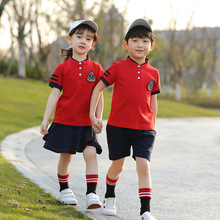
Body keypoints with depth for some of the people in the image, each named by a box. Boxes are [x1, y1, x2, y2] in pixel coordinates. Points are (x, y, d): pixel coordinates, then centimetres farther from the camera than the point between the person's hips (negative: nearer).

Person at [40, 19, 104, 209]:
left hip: (87, 123, 1)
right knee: (66, 156, 7)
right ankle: (64, 189, 28)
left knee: (91, 153, -14)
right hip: (65, 120, -1)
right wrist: (45, 120, -2)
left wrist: (98, 119, 1)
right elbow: (54, 95, 0)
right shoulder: (63, 68, 0)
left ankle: (92, 193, -13)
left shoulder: (96, 69, 4)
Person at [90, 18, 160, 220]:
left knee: (143, 166, -11)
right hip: (118, 126, -1)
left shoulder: (153, 73, 5)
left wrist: (153, 126, 16)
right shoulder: (118, 67, -3)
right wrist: (92, 115, -3)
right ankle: (110, 197, 39)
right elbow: (98, 88, 2)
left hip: (144, 128, 1)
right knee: (117, 165, 11)